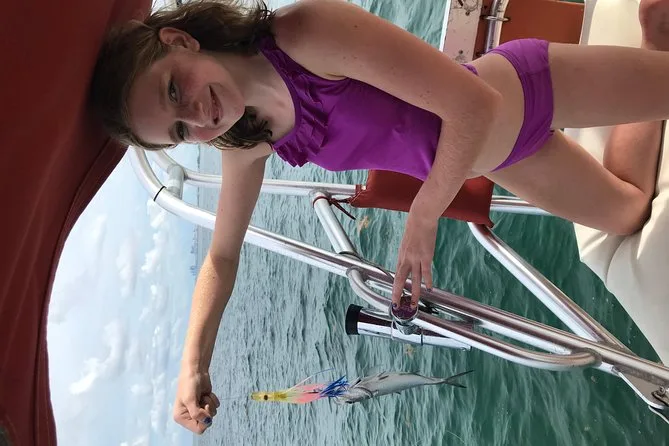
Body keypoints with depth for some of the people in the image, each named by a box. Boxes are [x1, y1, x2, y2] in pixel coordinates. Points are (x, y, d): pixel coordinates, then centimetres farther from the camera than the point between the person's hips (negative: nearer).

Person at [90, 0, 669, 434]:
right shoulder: (246, 144, -16)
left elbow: (474, 105, -35)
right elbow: (222, 256, -3)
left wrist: (422, 219, -28)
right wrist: (193, 367, -9)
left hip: (529, 86, -5)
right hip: (491, 162, 5)